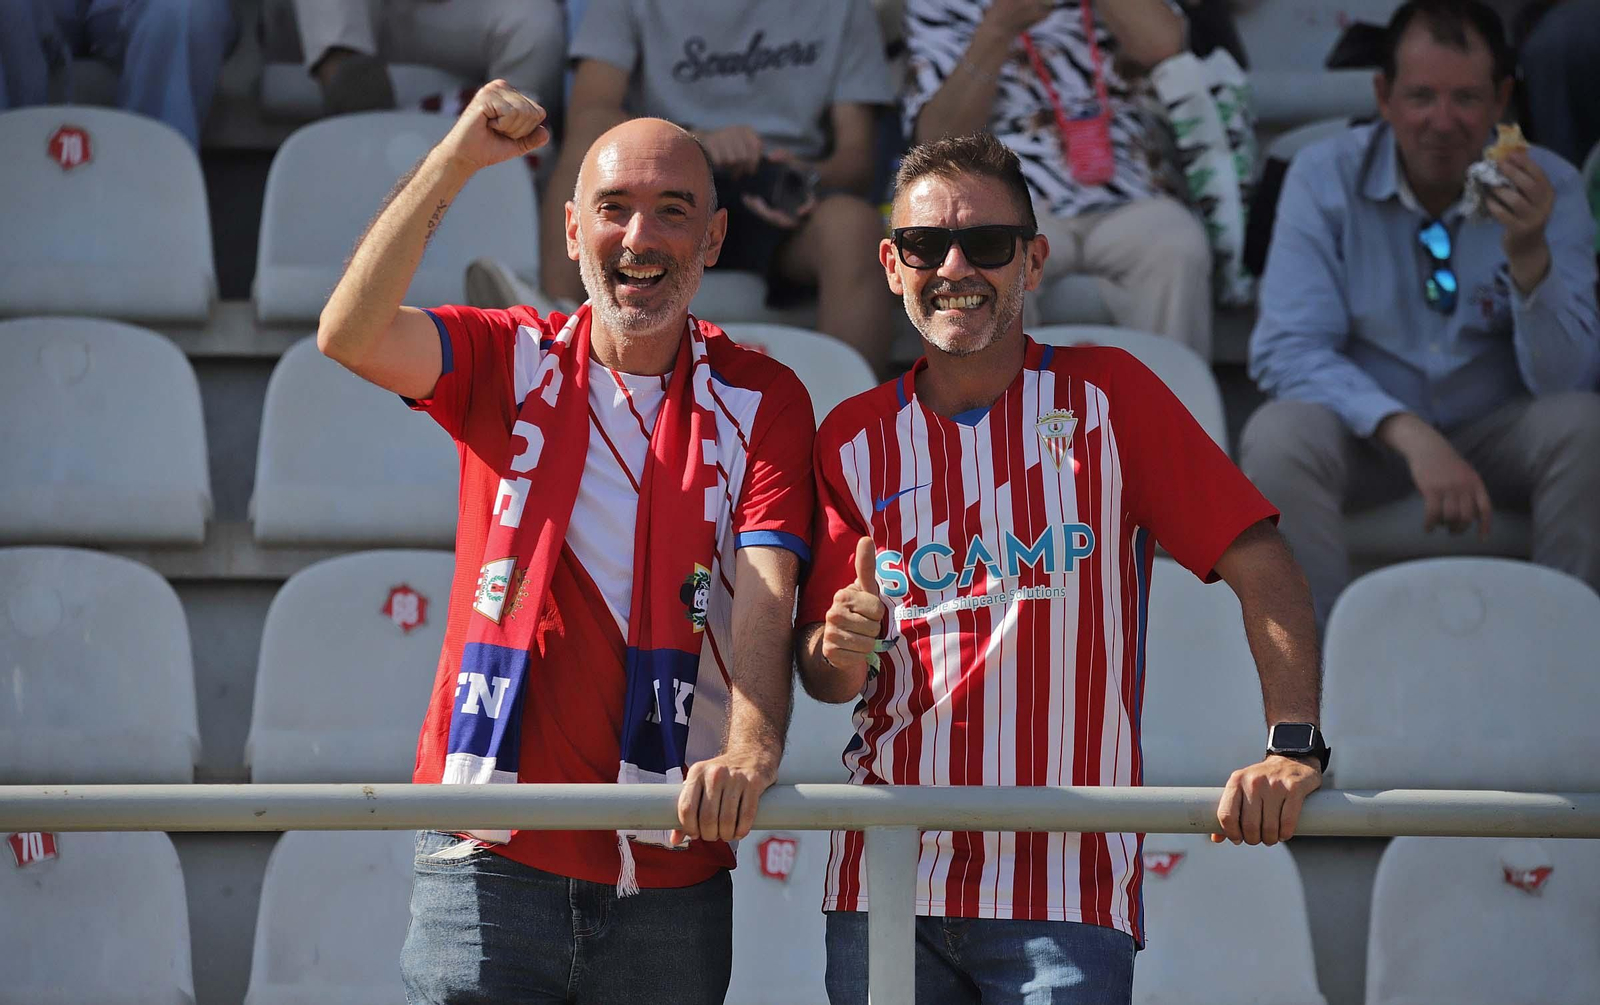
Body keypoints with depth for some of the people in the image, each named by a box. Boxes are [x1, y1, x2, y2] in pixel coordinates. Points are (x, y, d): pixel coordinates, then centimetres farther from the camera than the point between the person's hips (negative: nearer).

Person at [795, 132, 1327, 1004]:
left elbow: (1263, 572, -2)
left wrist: (1293, 746, -15)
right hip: (884, 877, 3)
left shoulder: (1107, 398, 2)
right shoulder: (853, 440, 9)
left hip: (1068, 879, -2)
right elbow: (820, 675, 10)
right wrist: (840, 652, -14)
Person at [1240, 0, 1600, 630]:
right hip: (1366, 430, -1)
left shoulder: (1547, 187, -9)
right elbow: (1286, 352, -19)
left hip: (1495, 435, 1)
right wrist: (1409, 435, -34)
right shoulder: (1325, 177, -11)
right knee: (1280, 436, -32)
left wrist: (1530, 257, -34)